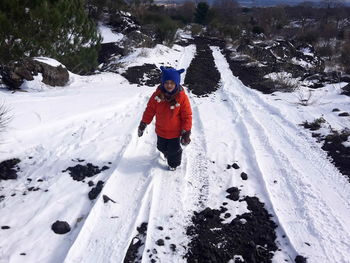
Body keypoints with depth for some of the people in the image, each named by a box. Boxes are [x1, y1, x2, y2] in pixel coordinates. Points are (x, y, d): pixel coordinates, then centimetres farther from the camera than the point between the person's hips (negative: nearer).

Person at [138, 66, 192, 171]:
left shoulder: (182, 97, -23)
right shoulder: (157, 95, -16)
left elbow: (187, 116, -16)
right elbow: (149, 110, -5)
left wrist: (186, 132, -15)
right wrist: (143, 124, -2)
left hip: (175, 132, -3)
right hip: (161, 131, 3)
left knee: (174, 150, 17)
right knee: (162, 147, 27)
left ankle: (173, 163, 47)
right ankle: (167, 154, 61)